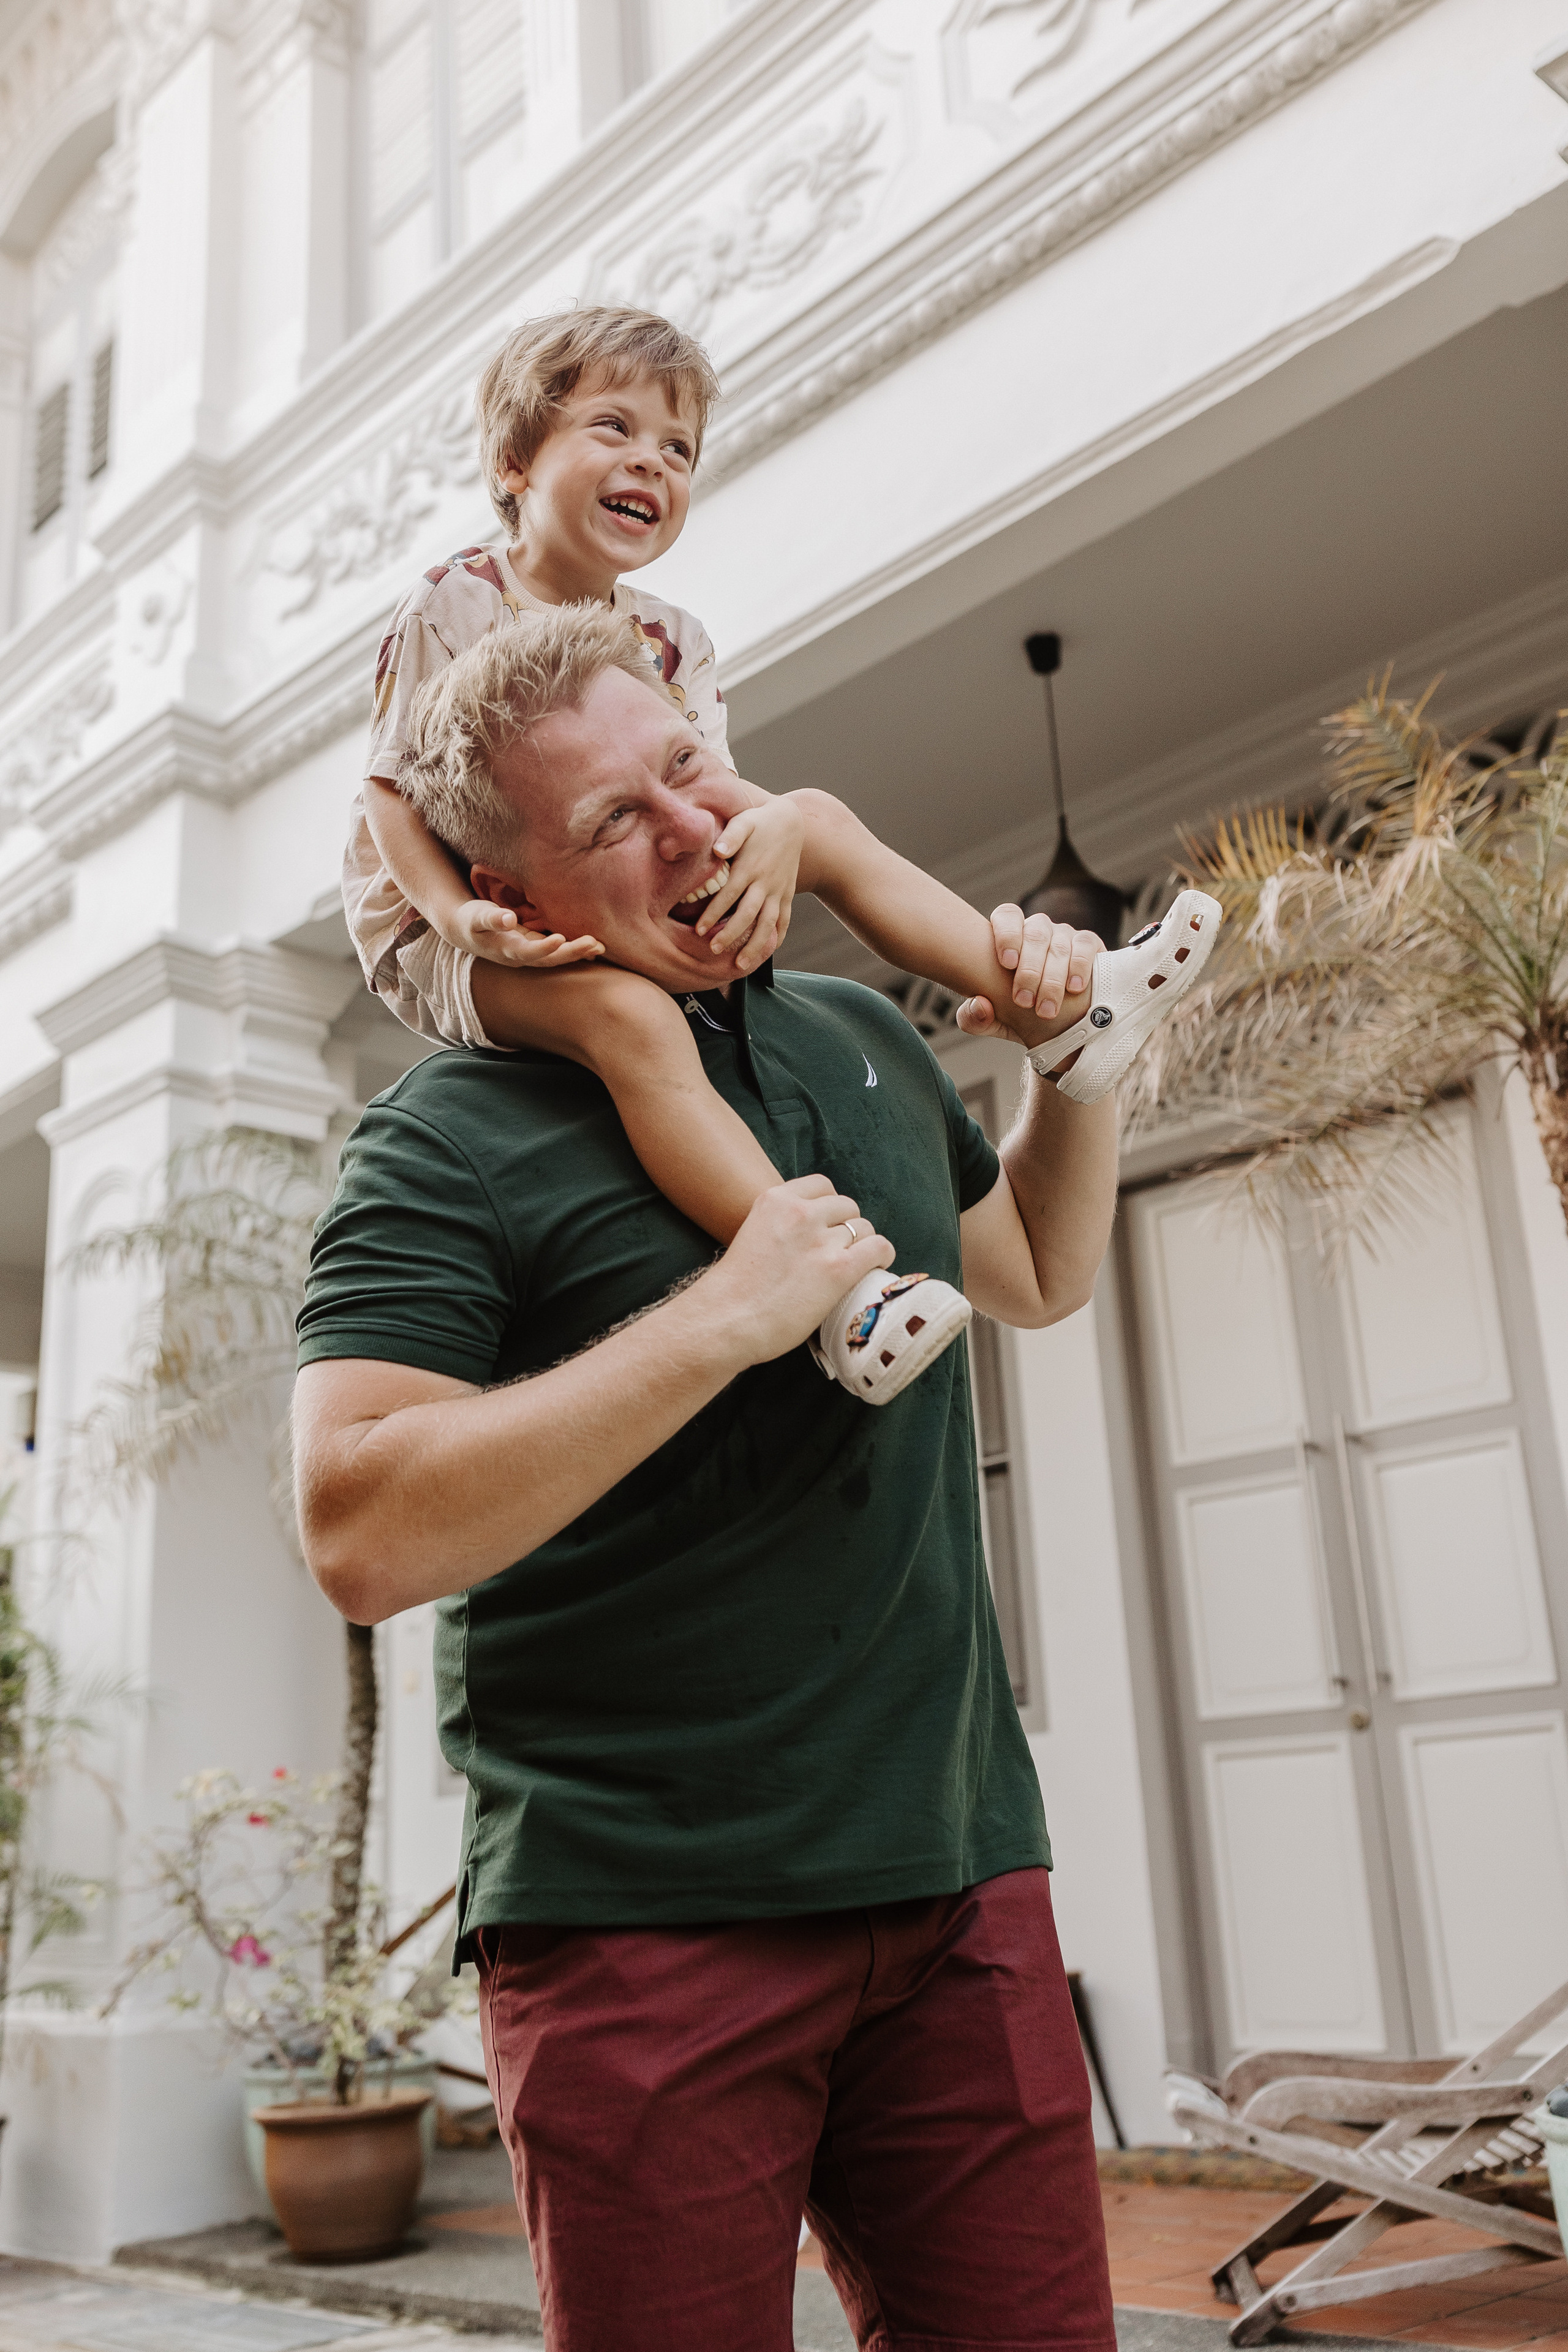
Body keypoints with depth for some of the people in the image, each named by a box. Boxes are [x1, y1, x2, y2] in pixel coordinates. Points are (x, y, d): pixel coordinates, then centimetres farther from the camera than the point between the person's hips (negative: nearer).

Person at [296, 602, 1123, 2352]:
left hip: (958, 1881, 6)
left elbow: (1037, 1274, 28)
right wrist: (722, 1320, -22)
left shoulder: (864, 1041, 11)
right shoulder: (451, 1141, -9)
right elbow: (360, 1537, -20)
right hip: (646, 1928, -5)